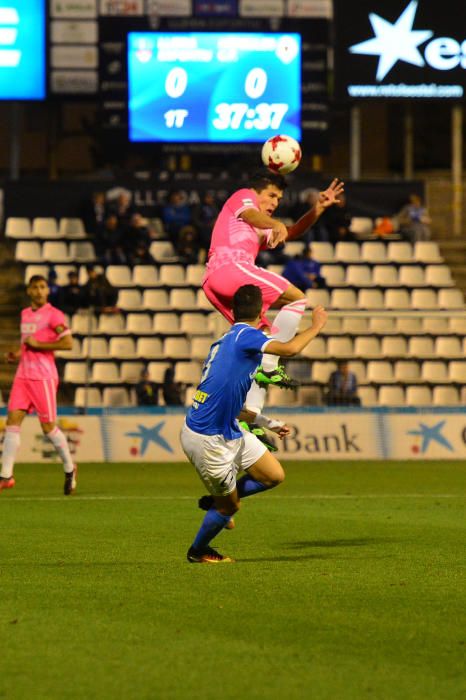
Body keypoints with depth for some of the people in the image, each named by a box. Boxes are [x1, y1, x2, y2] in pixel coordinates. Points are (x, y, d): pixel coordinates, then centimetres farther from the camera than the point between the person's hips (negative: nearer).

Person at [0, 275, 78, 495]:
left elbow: (68, 343, -17)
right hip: (23, 375, 6)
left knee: (48, 426, -1)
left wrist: (37, 344, -15)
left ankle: (69, 469, 19)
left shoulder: (53, 315, -7)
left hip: (44, 376, -6)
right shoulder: (25, 314, 16)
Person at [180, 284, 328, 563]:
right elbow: (290, 349, -33)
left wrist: (268, 423, 25)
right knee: (230, 506, 9)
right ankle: (198, 552, 32)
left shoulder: (227, 339, 11)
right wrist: (316, 325, -16)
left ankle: (217, 501, 28)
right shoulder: (246, 335, -17)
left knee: (275, 475, 10)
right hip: (207, 440, -9)